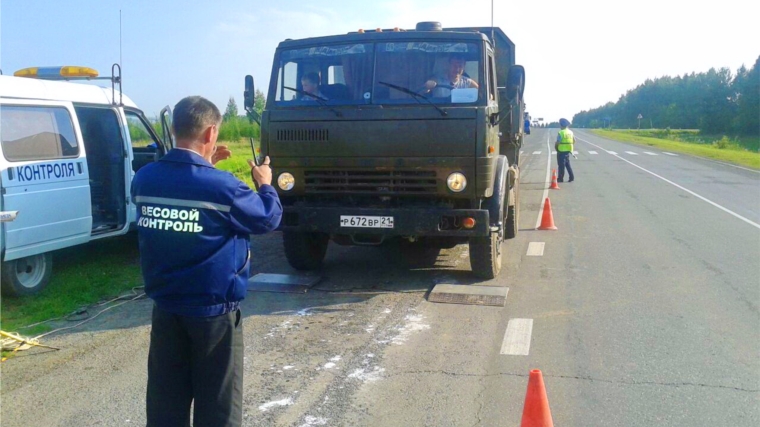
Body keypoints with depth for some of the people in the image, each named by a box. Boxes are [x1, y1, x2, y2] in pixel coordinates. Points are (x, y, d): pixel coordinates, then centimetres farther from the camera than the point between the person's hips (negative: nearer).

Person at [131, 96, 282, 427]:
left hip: (166, 308, 5)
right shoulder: (222, 186, -20)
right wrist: (265, 184, 13)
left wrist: (202, 166, 17)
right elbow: (268, 219, -4)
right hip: (213, 310, -5)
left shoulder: (144, 179, -4)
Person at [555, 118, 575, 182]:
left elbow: (557, 142, -19)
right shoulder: (570, 132, 9)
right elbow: (574, 141, 15)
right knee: (567, 164, 16)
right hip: (568, 151, 7)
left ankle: (560, 178, 6)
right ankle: (572, 177, 13)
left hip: (561, 151, -7)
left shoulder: (561, 132, -17)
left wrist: (555, 146, 0)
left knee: (561, 165, 0)